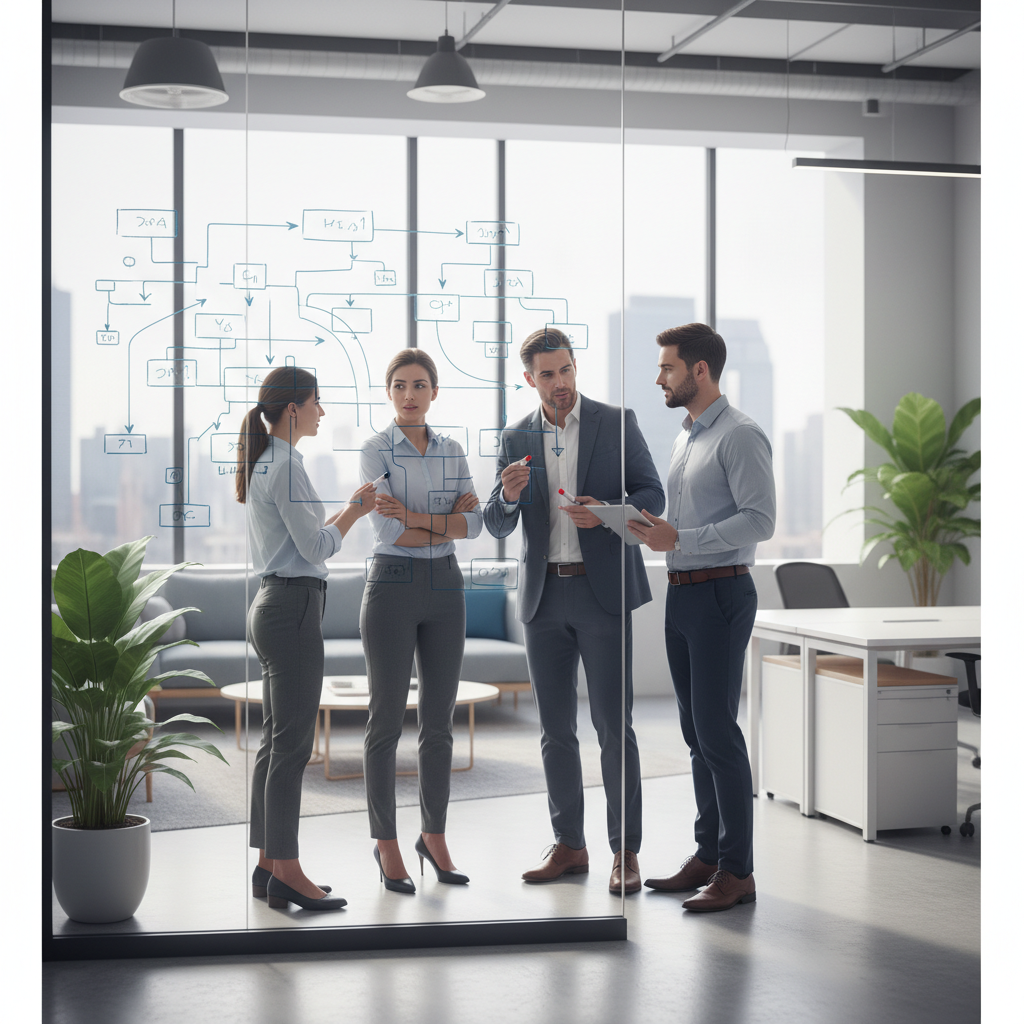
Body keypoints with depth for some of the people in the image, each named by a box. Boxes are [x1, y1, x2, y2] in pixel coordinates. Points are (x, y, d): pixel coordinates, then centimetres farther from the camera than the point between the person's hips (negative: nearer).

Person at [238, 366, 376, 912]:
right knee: (291, 744, -7)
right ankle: (286, 872, -4)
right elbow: (316, 547, -14)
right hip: (293, 606, -10)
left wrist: (348, 511, 19)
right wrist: (356, 509, -1)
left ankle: (268, 866, 15)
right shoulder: (286, 467, -14)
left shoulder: (261, 464, 16)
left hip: (270, 604, 10)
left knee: (276, 740, 11)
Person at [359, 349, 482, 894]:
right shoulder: (375, 452, -6)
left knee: (439, 721, 9)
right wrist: (449, 519, -9)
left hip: (444, 588, 5)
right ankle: (387, 844, 12)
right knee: (387, 721, 1)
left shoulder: (452, 452, 9)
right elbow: (389, 532, -15)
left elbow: (475, 524, -3)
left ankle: (434, 836, 21)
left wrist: (415, 517, -15)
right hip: (392, 586, -4)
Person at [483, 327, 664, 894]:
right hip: (544, 596, 4)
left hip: (602, 591, -4)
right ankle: (568, 845, 18)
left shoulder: (616, 422, 0)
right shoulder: (516, 438, 9)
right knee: (555, 728, 8)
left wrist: (606, 512, -19)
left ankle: (625, 851, 3)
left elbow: (652, 495, 0)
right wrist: (508, 494, -14)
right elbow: (497, 526, 8)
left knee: (613, 724, -4)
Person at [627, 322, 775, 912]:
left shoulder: (740, 436, -11)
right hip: (681, 594, 9)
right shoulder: (685, 438, 18)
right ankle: (708, 856, 20)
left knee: (717, 730, -9)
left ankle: (737, 870, -3)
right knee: (696, 730, 12)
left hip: (720, 593, -9)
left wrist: (679, 539, -21)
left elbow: (760, 521, -19)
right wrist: (649, 529, 7)